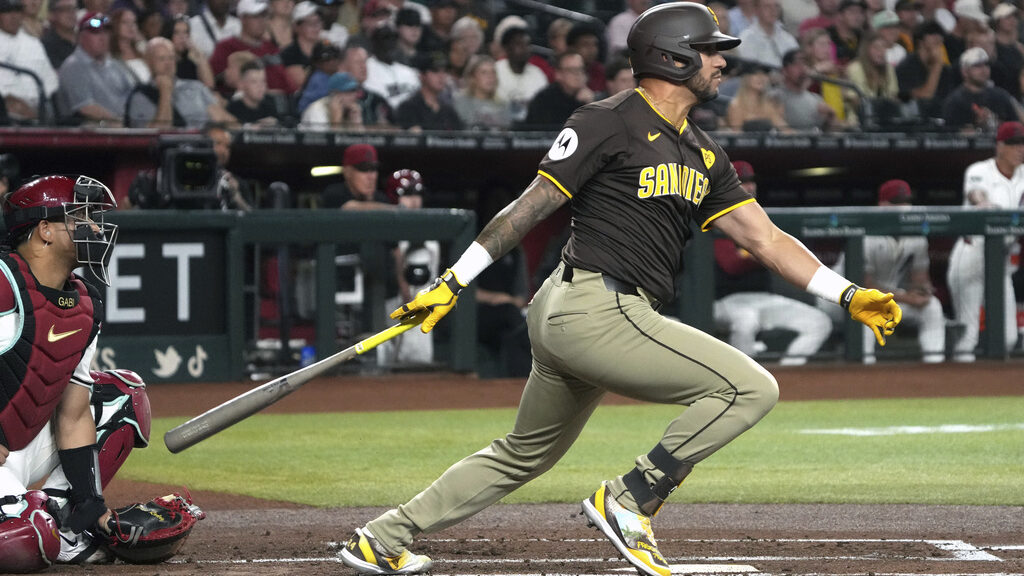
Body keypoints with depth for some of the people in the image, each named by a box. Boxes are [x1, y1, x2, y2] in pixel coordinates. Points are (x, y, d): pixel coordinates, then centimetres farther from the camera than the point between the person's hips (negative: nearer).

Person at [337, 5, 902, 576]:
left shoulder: (704, 154, 19)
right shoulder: (609, 123, -7)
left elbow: (766, 238, 16)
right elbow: (530, 207, -6)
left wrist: (849, 295, 7)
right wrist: (452, 283, -6)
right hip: (592, 309, -10)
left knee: (526, 454, 21)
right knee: (751, 387, -13)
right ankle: (630, 501, -10)